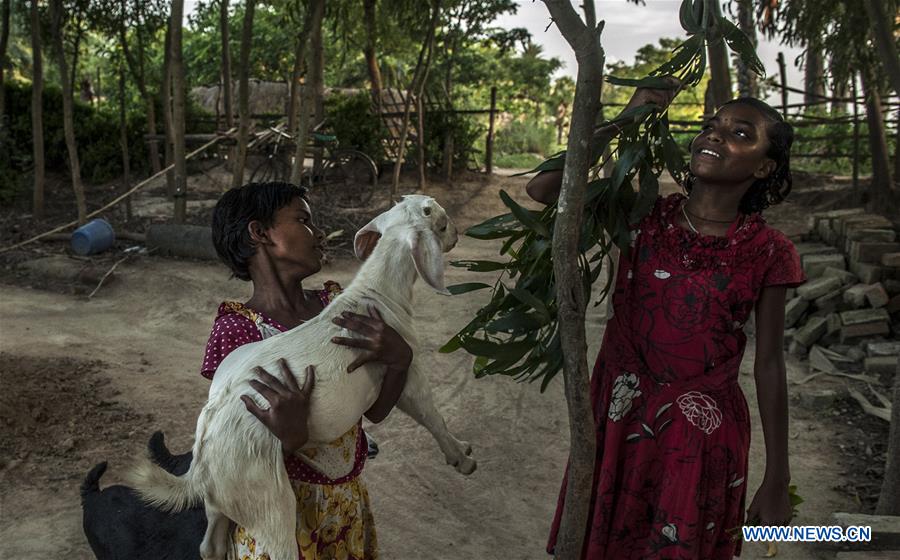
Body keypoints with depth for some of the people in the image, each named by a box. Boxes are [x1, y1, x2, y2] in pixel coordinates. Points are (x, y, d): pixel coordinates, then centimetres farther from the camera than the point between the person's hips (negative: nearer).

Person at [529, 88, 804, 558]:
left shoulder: (766, 253, -8)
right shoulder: (646, 216, -5)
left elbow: (769, 365, -3)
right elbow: (542, 189, -13)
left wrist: (777, 480, 0)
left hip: (701, 432, -1)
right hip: (620, 417, 2)